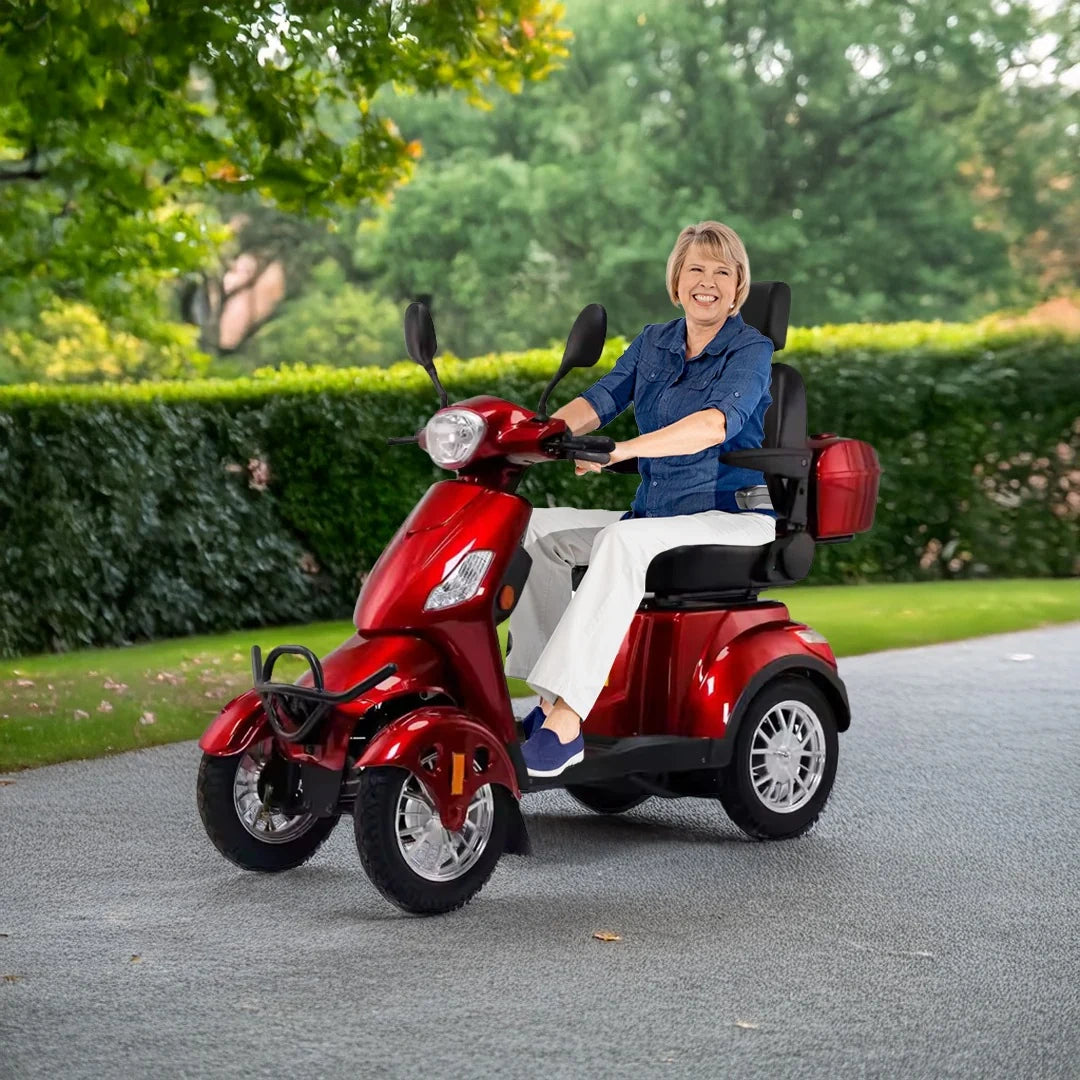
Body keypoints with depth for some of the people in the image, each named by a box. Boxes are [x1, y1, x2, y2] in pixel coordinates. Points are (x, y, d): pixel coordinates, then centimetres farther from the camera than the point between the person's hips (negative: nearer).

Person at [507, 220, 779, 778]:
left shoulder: (751, 350, -6)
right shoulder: (652, 343, 14)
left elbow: (717, 423, -26)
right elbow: (599, 399, 1)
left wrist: (622, 449, -37)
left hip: (736, 518, -7)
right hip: (656, 515, 7)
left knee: (622, 541, -34)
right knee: (539, 527, -9)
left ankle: (564, 724, -41)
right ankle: (550, 697, -14)